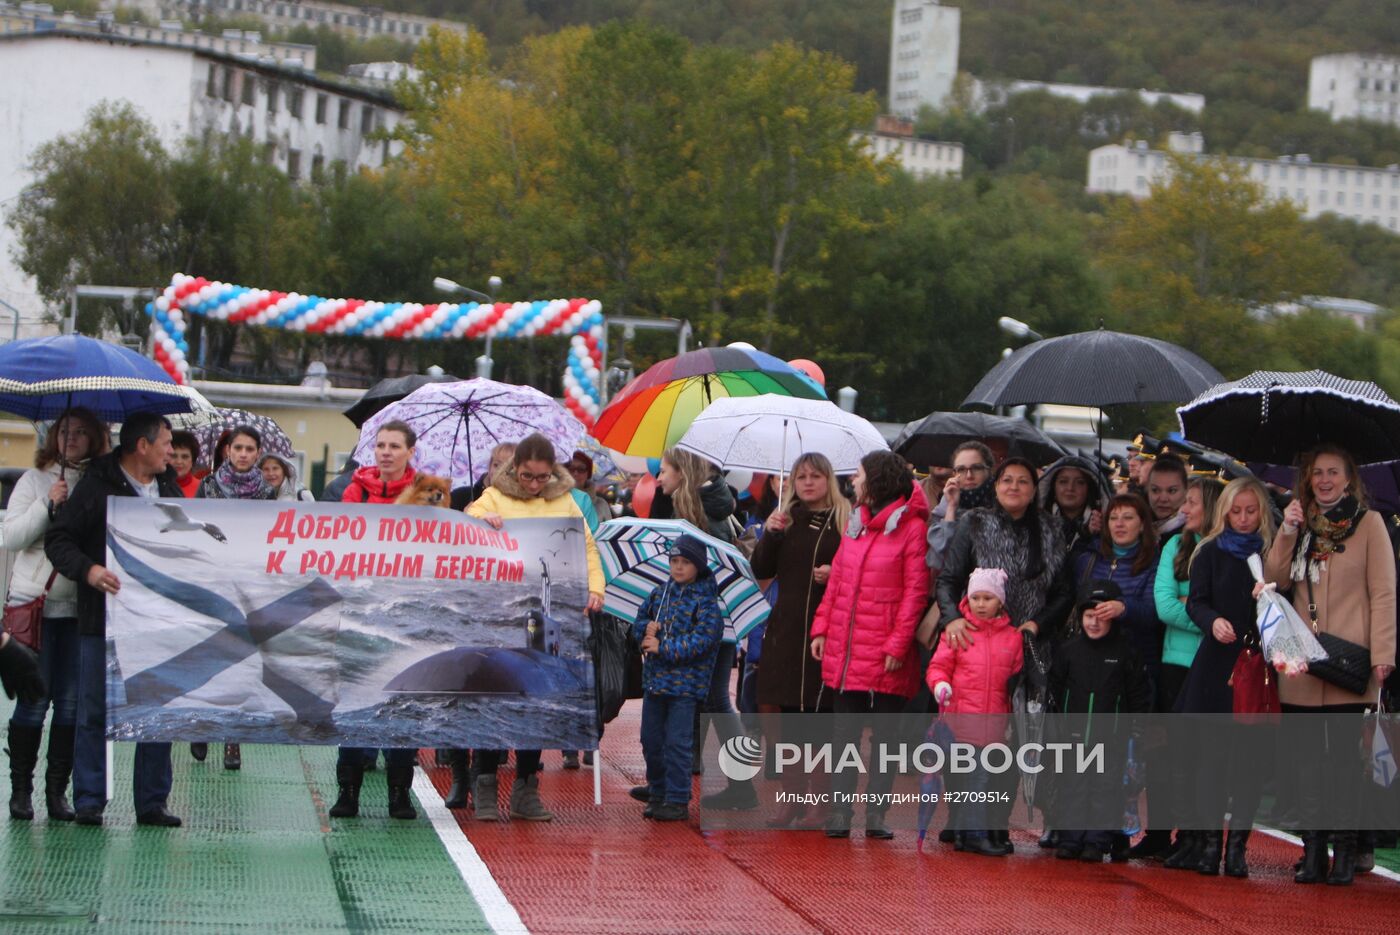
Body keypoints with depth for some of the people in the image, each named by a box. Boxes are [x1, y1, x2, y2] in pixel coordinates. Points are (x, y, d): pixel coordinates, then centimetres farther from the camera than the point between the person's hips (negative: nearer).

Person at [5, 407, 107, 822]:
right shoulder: (35, 480, 3)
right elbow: (11, 537, -4)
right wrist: (48, 504, -12)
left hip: (81, 606, 2)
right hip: (35, 604, -2)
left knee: (72, 701, 3)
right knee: (34, 700, -1)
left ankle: (58, 790, 9)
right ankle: (21, 790, 7)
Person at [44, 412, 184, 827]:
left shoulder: (170, 489, 13)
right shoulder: (97, 486, -5)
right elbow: (57, 540, -8)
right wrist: (88, 570, -24)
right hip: (104, 620, -5)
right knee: (95, 713, 0)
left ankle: (152, 802, 12)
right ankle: (89, 801, 7)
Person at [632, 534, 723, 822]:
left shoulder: (706, 602, -8)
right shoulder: (659, 594, 10)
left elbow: (702, 641, -17)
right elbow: (639, 623, 16)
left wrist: (663, 647, -19)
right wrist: (646, 628, -8)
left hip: (685, 684, -6)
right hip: (654, 679, 6)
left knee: (676, 743, -6)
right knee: (651, 740, 11)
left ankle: (677, 800, 1)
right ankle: (657, 793, 25)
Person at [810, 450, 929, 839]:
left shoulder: (912, 527, -6)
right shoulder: (855, 522, 14)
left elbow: (915, 591, -9)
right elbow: (836, 580, 16)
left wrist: (898, 644, -14)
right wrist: (821, 627, 7)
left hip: (885, 656, -6)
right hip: (843, 649, 6)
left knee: (884, 732, 2)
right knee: (845, 730, 6)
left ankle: (876, 814, 6)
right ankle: (839, 811, 9)